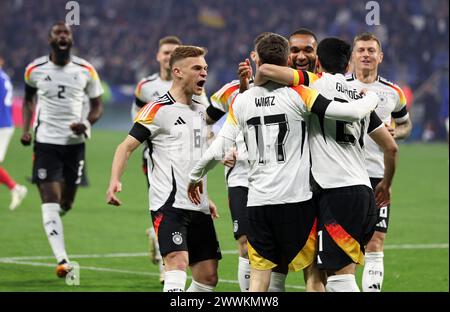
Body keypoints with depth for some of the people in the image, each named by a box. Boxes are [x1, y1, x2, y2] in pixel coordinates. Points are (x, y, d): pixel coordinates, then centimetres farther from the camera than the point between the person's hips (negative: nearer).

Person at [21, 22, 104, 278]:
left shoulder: (85, 71, -2)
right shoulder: (35, 70, -2)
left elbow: (98, 106, 6)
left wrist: (87, 124, -14)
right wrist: (26, 129, 3)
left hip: (74, 142, 2)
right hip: (46, 142, -2)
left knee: (67, 202, 10)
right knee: (50, 199, -13)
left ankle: (52, 221, 48)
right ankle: (62, 259, -18)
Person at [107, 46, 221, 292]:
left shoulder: (200, 110, 17)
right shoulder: (157, 109, -6)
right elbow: (127, 146, -10)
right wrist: (114, 181, -25)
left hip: (198, 207, 8)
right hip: (168, 205, -8)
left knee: (208, 277, 4)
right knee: (178, 263, -25)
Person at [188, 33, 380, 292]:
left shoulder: (241, 101, 4)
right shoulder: (298, 95, -7)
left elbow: (218, 150, 3)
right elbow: (354, 112, -13)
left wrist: (195, 176, 21)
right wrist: (373, 97, 9)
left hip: (257, 202, 3)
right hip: (297, 200, -3)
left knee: (259, 276, 6)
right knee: (312, 271, 7)